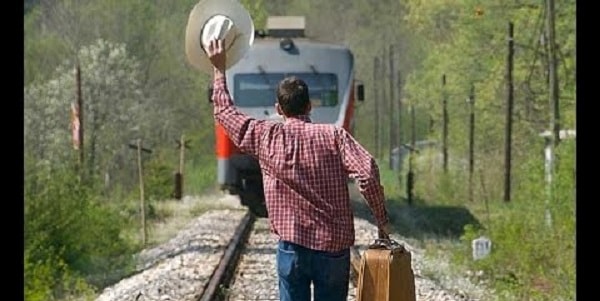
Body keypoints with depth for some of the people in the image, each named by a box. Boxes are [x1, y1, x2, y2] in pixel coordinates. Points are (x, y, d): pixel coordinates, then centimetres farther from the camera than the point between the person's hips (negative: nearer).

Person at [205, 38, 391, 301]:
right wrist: (382, 220, -5)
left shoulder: (267, 138, -1)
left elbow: (225, 112, 12)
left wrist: (219, 69, 21)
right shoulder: (334, 136, -4)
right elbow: (367, 172, -15)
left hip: (292, 246, 0)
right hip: (334, 247, 0)